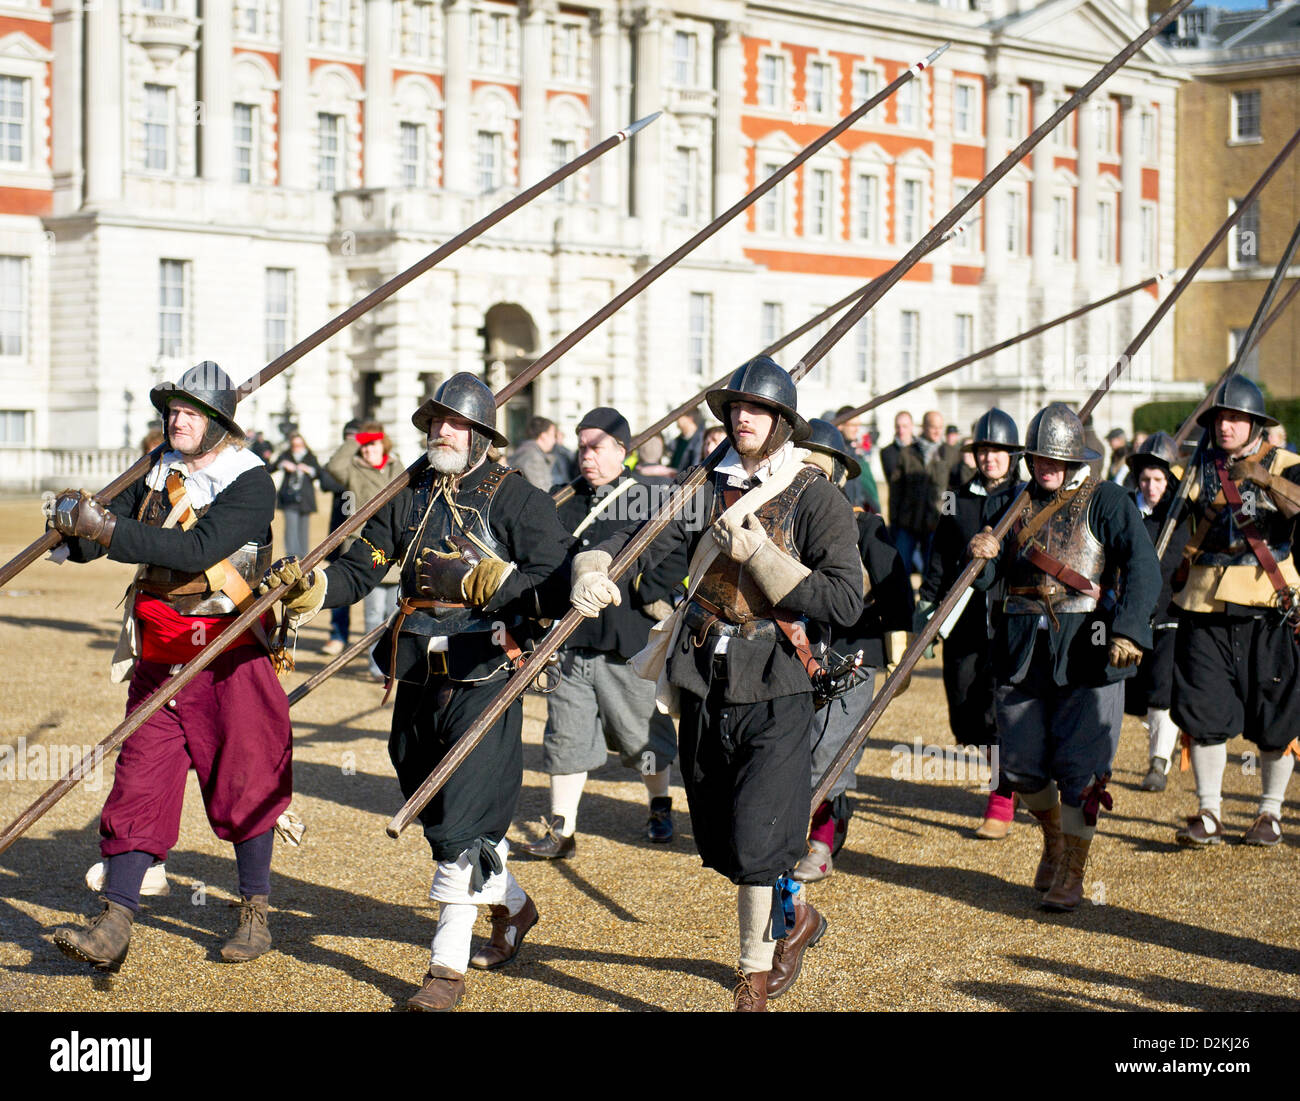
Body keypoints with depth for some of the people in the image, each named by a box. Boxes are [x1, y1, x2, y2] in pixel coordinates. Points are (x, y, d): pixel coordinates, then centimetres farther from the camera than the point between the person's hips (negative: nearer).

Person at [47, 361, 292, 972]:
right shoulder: (159, 472, 9)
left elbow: (196, 549, -25)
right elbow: (106, 529, 7)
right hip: (158, 658, 5)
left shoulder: (251, 482, -11)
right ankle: (113, 926, -2)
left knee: (241, 785, 4)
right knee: (139, 784, -1)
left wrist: (108, 528, -30)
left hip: (230, 656, -5)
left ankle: (256, 915, 20)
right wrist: (76, 521, -17)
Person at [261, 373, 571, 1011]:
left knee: (464, 820, -10)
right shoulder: (409, 496, 12)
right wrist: (310, 586, -12)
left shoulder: (514, 495, -4)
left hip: (485, 676, -6)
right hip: (419, 678, 7)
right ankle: (510, 907, 40)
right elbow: (360, 569, 7)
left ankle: (447, 967, -4)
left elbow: (558, 583, -13)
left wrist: (499, 584, -29)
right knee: (437, 811, 17)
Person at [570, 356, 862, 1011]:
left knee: (754, 841, -8)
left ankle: (756, 970, 13)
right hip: (703, 685, 5)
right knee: (718, 838, 15)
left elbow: (845, 601, -16)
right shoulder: (706, 491, 8)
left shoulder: (816, 499, -6)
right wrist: (593, 571, -22)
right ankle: (793, 914, 41)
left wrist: (756, 552, -18)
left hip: (774, 691, -5)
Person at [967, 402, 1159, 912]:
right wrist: (983, 556, -13)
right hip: (1023, 649, 4)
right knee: (1021, 765, 7)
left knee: (1080, 769, -3)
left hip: (1086, 648, -4)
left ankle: (1071, 874, 10)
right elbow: (988, 577, 11)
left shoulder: (1106, 501, -2)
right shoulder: (1017, 503, 13)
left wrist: (1128, 631, -28)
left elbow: (1142, 567, -14)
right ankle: (1054, 837, 36)